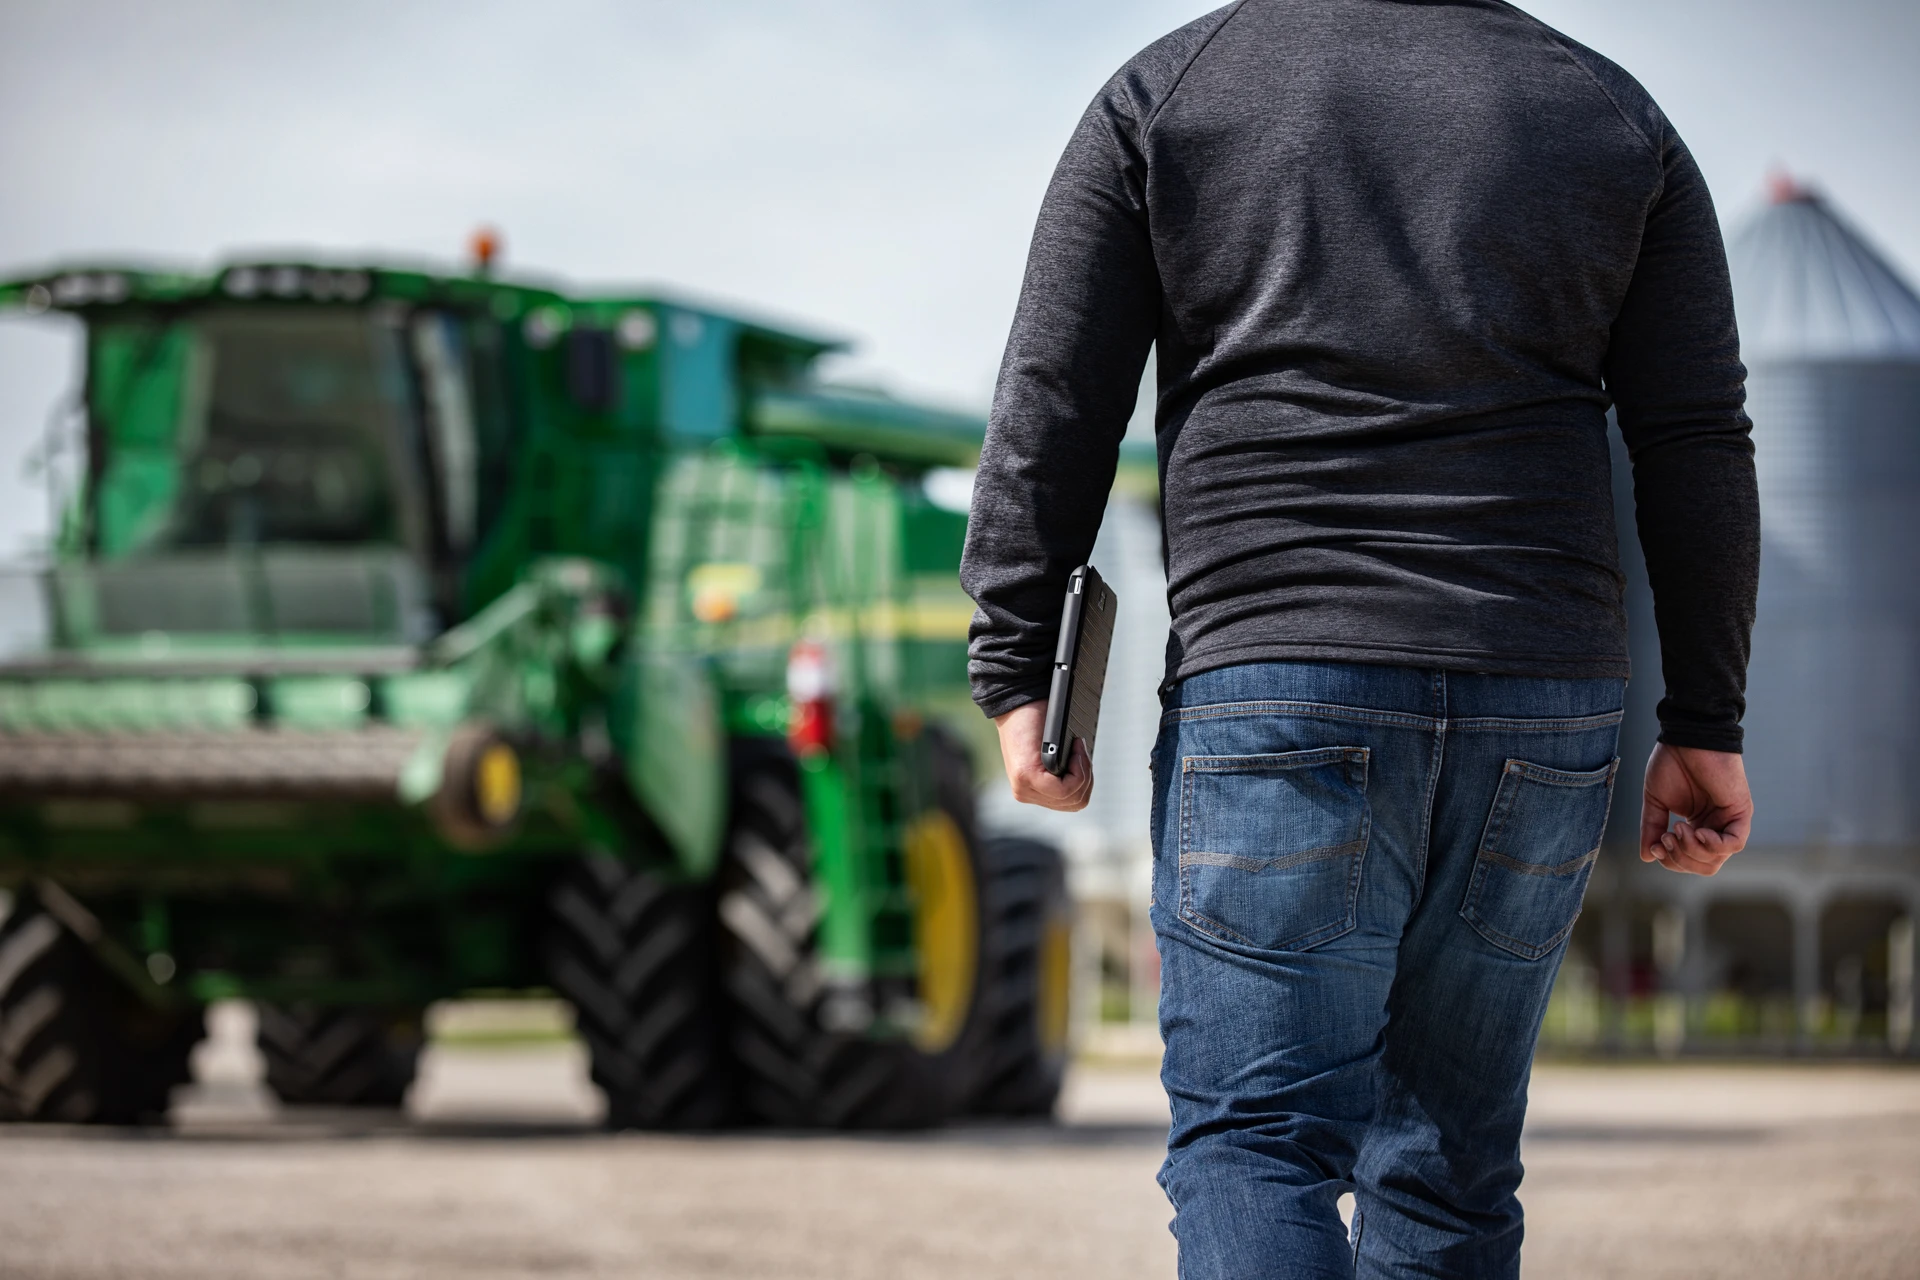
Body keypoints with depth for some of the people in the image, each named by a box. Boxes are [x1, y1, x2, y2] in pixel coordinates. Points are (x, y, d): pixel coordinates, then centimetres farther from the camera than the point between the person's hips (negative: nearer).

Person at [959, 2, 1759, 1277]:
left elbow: (1051, 411, 1)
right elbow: (1698, 446, 8)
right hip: (1542, 702, 3)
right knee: (1451, 1153, 12)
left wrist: (1017, 675, 3)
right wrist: (1705, 727, 10)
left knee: (1253, 1135, -5)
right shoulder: (1610, 113, 12)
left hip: (1272, 689, -3)